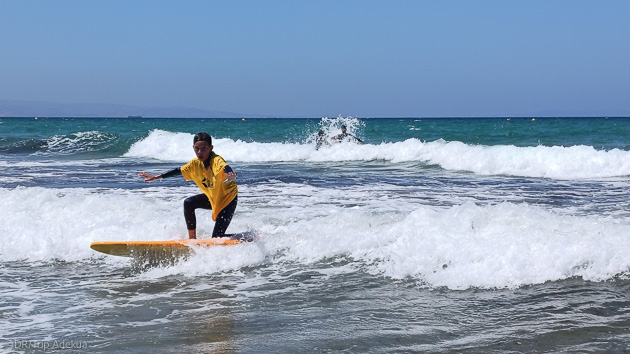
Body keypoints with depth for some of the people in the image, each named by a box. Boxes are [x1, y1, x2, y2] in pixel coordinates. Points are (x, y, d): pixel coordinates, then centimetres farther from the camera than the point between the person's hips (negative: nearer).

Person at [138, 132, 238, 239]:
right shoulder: (195, 164, -6)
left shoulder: (217, 161, -28)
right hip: (212, 197, 7)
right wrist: (155, 177, 10)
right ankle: (192, 238, 2)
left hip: (229, 197, -7)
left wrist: (231, 176, -74)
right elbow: (178, 171, 7)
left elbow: (226, 168, -50)